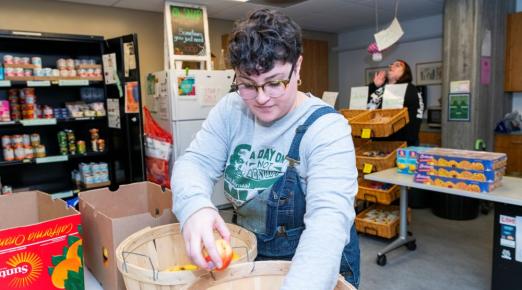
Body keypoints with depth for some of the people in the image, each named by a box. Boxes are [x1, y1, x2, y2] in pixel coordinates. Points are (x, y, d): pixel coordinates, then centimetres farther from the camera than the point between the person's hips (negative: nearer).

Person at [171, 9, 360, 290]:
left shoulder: (326, 128, -24)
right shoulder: (230, 110, -9)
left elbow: (329, 216, -35)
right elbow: (195, 162, -15)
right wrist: (194, 207, -38)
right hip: (249, 254, 4)